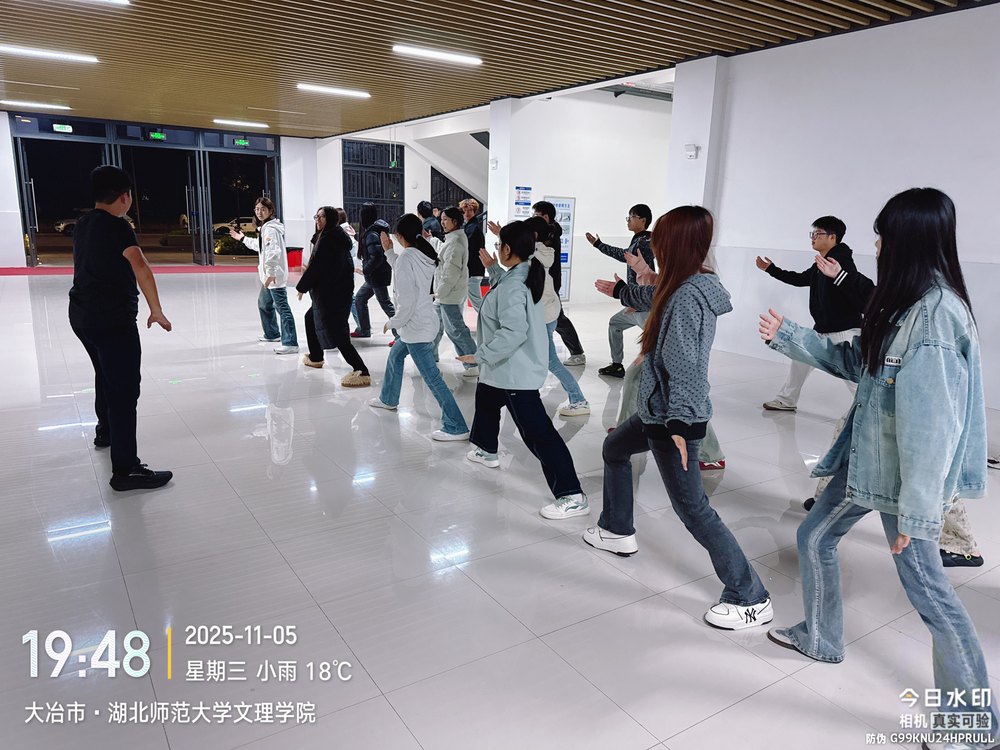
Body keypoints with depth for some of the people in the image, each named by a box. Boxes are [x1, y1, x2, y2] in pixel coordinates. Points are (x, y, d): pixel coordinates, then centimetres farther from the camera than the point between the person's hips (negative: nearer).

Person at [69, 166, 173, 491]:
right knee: (124, 390, -9)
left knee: (106, 375, 29)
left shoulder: (83, 224, 13)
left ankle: (106, 430, 49)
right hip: (112, 320, -10)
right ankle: (125, 470, -10)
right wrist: (156, 311, -22)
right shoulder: (116, 226, -13)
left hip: (81, 316, 10)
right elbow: (141, 267, -26)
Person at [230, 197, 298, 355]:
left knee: (282, 307, -14)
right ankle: (272, 334, 40)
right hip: (267, 274, 11)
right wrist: (243, 238, 41)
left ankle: (290, 343, -17)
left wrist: (270, 273, -33)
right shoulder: (264, 227, 17)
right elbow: (260, 246, 33)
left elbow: (274, 252, -27)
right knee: (264, 304, 25)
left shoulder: (271, 229, -16)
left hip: (274, 275, -11)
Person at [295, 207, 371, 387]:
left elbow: (316, 266, -17)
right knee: (311, 318, 28)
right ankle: (315, 357, 43)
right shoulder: (338, 235, 12)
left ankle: (361, 372, -16)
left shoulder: (328, 238, -17)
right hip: (341, 290, 10)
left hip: (332, 293, -10)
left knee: (336, 332, -11)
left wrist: (302, 287, -5)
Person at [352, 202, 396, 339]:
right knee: (359, 299, 19)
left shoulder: (372, 234, -20)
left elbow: (376, 257, -28)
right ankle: (364, 330, 28)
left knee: (386, 304, -6)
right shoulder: (377, 230, 8)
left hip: (377, 275, -10)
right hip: (374, 275, 10)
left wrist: (365, 270, -17)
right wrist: (356, 236, 30)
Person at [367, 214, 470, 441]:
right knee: (395, 356, 30)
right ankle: (388, 399, 49)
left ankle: (456, 427, -5)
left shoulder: (406, 257, -20)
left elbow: (406, 299, -23)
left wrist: (393, 322, -9)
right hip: (423, 322, 10)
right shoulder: (424, 255, 6)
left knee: (431, 377, -7)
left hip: (416, 326, -10)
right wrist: (389, 252, 20)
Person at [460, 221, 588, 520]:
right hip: (508, 368, 11)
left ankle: (572, 496, -11)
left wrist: (480, 355, -26)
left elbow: (513, 332, -33)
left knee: (536, 432, -12)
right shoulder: (524, 276, 5)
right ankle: (488, 450, 56)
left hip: (516, 371, -11)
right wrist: (493, 269, 19)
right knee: (485, 400, 34)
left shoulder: (512, 286, -25)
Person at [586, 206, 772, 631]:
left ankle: (750, 600, 6)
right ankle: (617, 532, 45)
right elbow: (657, 301, 27)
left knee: (691, 506, -4)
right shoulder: (692, 286, 5)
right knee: (614, 448, 28)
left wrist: (679, 423, -29)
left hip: (673, 419, -11)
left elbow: (685, 366, -28)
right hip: (659, 411, 11)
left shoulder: (687, 296, -24)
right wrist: (622, 288, 39)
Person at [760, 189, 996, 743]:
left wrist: (916, 510, -24)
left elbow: (931, 423, -26)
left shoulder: (934, 313, -25)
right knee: (815, 537, 19)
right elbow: (854, 361, 15)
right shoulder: (903, 303, 6)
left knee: (924, 585, 2)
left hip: (904, 471, -10)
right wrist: (788, 338, 10)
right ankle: (819, 637, 40)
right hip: (867, 458, 10)